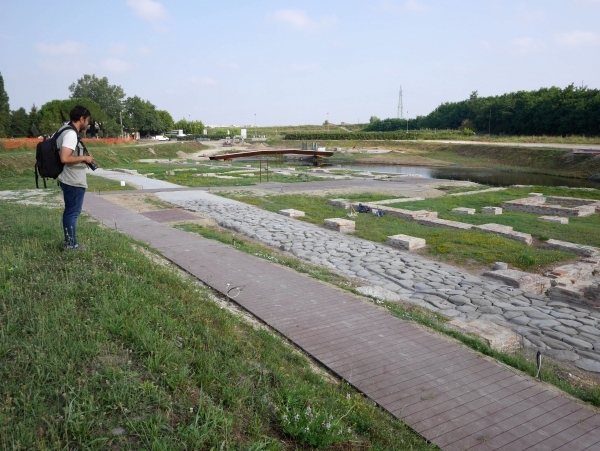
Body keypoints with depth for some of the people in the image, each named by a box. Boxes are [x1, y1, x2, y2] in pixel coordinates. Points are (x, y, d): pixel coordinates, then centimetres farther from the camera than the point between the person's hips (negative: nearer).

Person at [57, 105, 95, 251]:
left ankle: (69, 242, 24)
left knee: (69, 211, 15)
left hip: (69, 180, 10)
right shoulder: (71, 134, -19)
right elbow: (65, 158, -29)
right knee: (73, 212, -2)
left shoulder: (65, 130, 11)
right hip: (74, 182, -10)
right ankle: (71, 244, 6)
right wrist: (84, 158, -15)